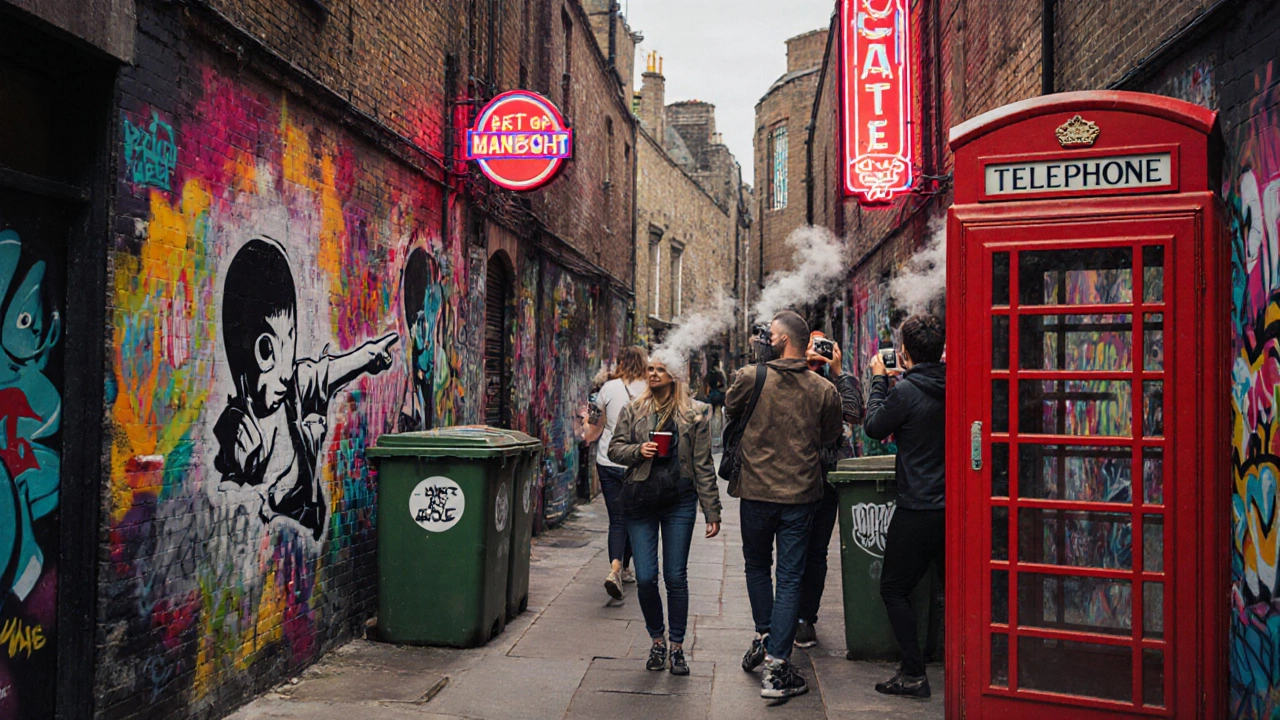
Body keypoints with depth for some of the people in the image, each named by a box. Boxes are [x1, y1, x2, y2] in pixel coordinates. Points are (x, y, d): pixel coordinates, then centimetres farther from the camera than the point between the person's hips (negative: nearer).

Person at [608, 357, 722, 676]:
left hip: (679, 501, -1)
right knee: (645, 578, 1)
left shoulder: (693, 415, 3)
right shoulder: (633, 411, 8)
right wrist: (638, 451, -12)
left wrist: (712, 512, 0)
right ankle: (657, 640, 22)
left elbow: (703, 466, 3)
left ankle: (676, 647, 15)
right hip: (640, 501, 1)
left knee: (676, 577, 1)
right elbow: (614, 448, 10)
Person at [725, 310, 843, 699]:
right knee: (790, 578, 5)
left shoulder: (749, 379, -10)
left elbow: (730, 413, 7)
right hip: (801, 495, 1)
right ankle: (776, 666, 3)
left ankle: (764, 638, 26)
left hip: (756, 492, -1)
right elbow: (831, 436, 9)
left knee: (757, 567, 22)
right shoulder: (824, 390, -5)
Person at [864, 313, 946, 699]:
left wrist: (879, 380, 6)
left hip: (918, 508, -6)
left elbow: (873, 428, -3)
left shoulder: (906, 392, -17)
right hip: (953, 504, 7)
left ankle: (914, 673, 6)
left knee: (894, 588, 6)